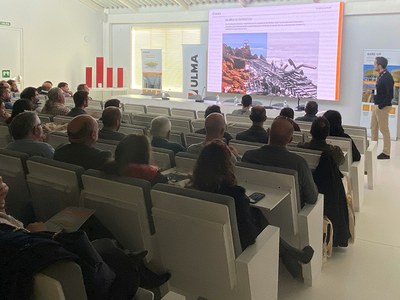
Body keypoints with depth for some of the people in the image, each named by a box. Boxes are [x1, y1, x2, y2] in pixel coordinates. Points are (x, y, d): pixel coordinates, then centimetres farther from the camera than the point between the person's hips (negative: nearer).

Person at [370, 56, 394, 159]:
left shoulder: (387, 77, -18)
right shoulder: (381, 75, 9)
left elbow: (390, 95, -22)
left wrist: (381, 106, -19)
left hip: (383, 107, -10)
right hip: (377, 105, 10)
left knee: (384, 129, -2)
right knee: (373, 127, 17)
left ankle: (386, 153, 6)